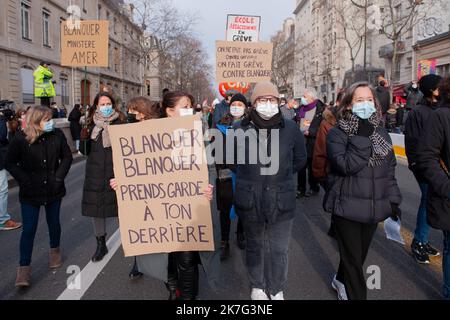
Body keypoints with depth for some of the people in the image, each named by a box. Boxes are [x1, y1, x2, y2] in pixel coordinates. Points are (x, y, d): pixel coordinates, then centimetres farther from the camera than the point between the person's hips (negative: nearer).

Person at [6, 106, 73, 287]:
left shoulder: (57, 135, -8)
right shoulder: (20, 139, -13)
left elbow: (67, 157, 2)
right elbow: (10, 163, -4)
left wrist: (59, 177, -7)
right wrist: (25, 181, -11)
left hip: (53, 190, 2)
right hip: (30, 192, -2)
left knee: (54, 223, 17)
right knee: (29, 229, -2)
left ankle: (55, 251, 42)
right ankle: (24, 268, 7)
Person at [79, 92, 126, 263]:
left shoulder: (120, 122, 0)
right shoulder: (92, 124, 8)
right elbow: (85, 151, 7)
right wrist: (83, 137, -11)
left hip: (116, 171, -3)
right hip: (95, 173, 3)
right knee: (96, 207, 8)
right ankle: (100, 245, 25)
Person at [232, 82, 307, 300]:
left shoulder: (291, 129, -4)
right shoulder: (240, 129, -6)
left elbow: (300, 159, 12)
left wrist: (281, 173, 8)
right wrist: (249, 177, 9)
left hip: (281, 200, 0)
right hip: (250, 200, 0)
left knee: (279, 249, 11)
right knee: (254, 246, 16)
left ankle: (277, 290, 32)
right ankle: (257, 287, 37)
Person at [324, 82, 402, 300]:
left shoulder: (381, 132, 8)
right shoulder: (337, 133, -10)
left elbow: (390, 170, 13)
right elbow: (347, 165, -24)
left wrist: (393, 200, 8)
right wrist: (362, 137, -25)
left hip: (374, 207, 6)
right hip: (347, 206, -6)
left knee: (360, 253, 21)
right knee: (353, 257, 3)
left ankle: (341, 280, 46)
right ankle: (356, 295, 21)